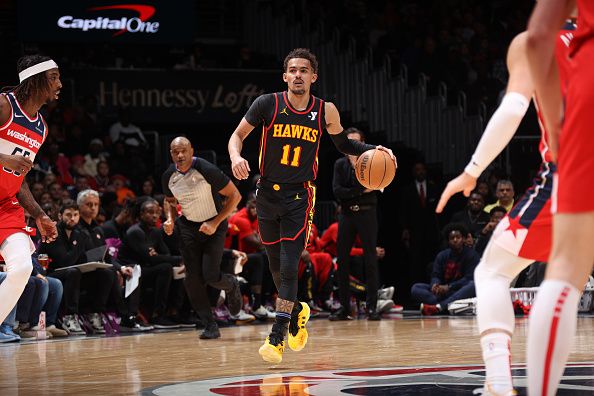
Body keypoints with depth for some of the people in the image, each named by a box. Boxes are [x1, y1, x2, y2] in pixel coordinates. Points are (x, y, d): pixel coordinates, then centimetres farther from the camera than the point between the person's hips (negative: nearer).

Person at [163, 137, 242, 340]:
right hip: (188, 226, 4)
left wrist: (215, 223, -21)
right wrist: (170, 219, -7)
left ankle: (231, 285, 22)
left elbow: (235, 196, -16)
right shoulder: (169, 176, -7)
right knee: (193, 278, -5)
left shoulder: (207, 170, -23)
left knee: (210, 276, -15)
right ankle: (210, 326, 4)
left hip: (214, 225, -4)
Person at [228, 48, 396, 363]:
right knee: (276, 265, 12)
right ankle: (297, 311, 40)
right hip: (268, 193, 2)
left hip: (300, 197, -1)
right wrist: (236, 156, -19)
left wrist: (374, 150, -2)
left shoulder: (325, 111, -3)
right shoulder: (267, 104, -6)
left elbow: (343, 144, 14)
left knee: (289, 266, -12)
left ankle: (277, 337, -7)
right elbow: (238, 135, 2)